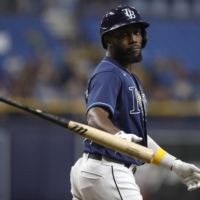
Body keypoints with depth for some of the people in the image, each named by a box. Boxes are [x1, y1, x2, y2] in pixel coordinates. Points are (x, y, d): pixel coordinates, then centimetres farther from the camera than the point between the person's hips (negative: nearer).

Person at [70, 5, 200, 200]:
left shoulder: (130, 79, 21)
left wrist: (175, 165, 23)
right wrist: (119, 136, -50)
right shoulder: (109, 74, -11)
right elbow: (95, 116, -29)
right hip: (106, 171, -10)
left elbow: (135, 134, 25)